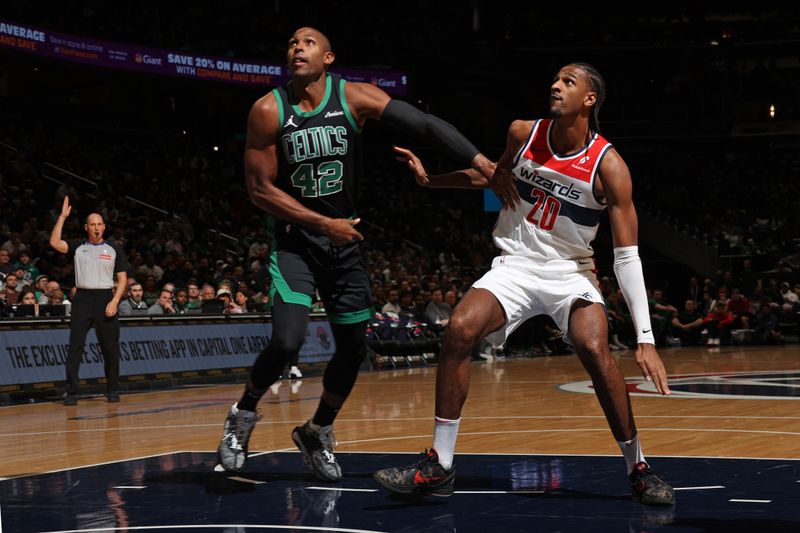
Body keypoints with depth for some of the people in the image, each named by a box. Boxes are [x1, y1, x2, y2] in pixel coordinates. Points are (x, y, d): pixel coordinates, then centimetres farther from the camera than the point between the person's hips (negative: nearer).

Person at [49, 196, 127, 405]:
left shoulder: (114, 249, 6)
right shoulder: (78, 246, 7)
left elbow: (122, 278, 5)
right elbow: (55, 242, -10)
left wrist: (114, 301, -8)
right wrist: (63, 216, -10)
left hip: (105, 299, 0)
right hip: (82, 299, 0)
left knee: (110, 347, 1)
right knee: (75, 346, -6)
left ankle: (112, 390, 14)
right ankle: (71, 392, -4)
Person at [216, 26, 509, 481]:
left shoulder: (354, 97, -8)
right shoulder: (270, 110, -12)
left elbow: (427, 124, -14)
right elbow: (261, 190, -10)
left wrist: (481, 162, -24)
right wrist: (324, 224, -14)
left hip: (344, 241, 3)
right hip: (295, 239, -3)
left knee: (354, 348, 7)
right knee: (287, 342, -21)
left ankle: (318, 433, 31)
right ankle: (243, 415, 7)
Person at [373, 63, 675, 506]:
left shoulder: (608, 166, -18)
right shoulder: (523, 134, -6)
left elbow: (627, 258, -19)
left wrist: (645, 338, -26)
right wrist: (430, 179, 11)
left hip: (571, 271, -3)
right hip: (515, 265, 3)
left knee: (595, 350, -29)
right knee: (459, 329, -21)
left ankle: (638, 469, -11)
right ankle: (438, 466, -12)